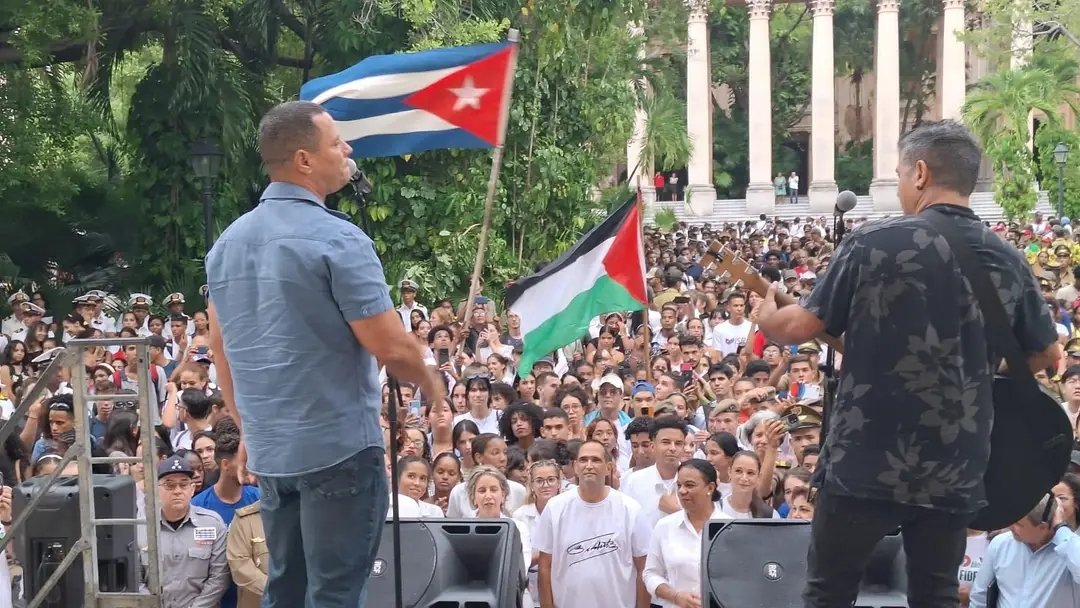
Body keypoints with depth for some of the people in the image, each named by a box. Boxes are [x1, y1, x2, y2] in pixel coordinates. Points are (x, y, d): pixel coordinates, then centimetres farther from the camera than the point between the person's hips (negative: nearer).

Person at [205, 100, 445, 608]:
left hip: (271, 449, 7)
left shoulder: (228, 242, 8)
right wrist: (430, 384, 4)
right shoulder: (336, 239, -15)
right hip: (340, 446, -7)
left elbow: (220, 347, 14)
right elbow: (389, 347, -16)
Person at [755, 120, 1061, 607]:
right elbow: (1047, 356, 14)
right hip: (955, 470, 4)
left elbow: (800, 328, -5)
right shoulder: (1007, 260, 3)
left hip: (865, 463, -3)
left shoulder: (872, 243, -10)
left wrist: (766, 317, 17)